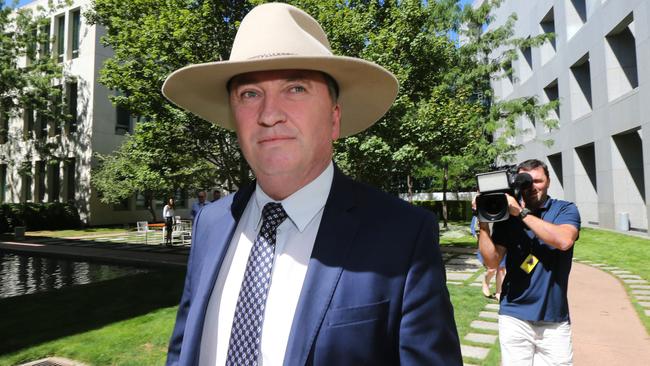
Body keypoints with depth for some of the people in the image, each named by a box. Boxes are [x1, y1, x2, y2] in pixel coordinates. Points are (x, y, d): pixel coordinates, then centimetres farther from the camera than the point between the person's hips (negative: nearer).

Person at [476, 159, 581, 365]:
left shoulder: (565, 210, 0)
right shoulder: (506, 215, 1)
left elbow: (564, 240, -21)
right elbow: (492, 261, -6)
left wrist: (522, 213, -21)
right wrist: (483, 222, -15)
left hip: (555, 319, 0)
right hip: (514, 317, 0)